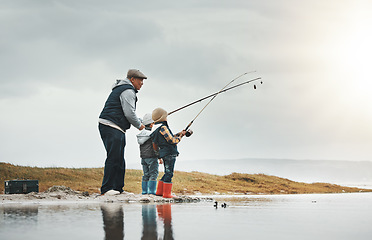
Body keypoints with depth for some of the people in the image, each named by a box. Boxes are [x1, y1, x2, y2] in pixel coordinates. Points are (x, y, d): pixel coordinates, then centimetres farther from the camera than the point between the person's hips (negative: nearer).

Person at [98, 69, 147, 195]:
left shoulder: (120, 89, 27)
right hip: (112, 127, -11)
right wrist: (139, 125, 1)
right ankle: (106, 189, -15)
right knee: (114, 158, -14)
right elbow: (129, 113, -15)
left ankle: (118, 188, 11)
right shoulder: (128, 91, -8)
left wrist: (139, 121, 24)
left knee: (119, 160, 10)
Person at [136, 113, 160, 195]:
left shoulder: (141, 134, 8)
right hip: (152, 157, -7)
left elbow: (142, 146, 13)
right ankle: (152, 190, -8)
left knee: (146, 174, 11)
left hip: (143, 157, 7)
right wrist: (160, 157, -7)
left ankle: (144, 190, 9)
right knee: (153, 174, -3)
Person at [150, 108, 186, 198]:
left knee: (167, 173, 17)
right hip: (169, 153, -10)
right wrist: (179, 137, -1)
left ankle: (159, 191, 18)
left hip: (163, 153, 10)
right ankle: (167, 193, -5)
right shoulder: (163, 128, -15)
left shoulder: (156, 129, 16)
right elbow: (171, 140, -16)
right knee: (169, 173, -6)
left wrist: (179, 134, 22)